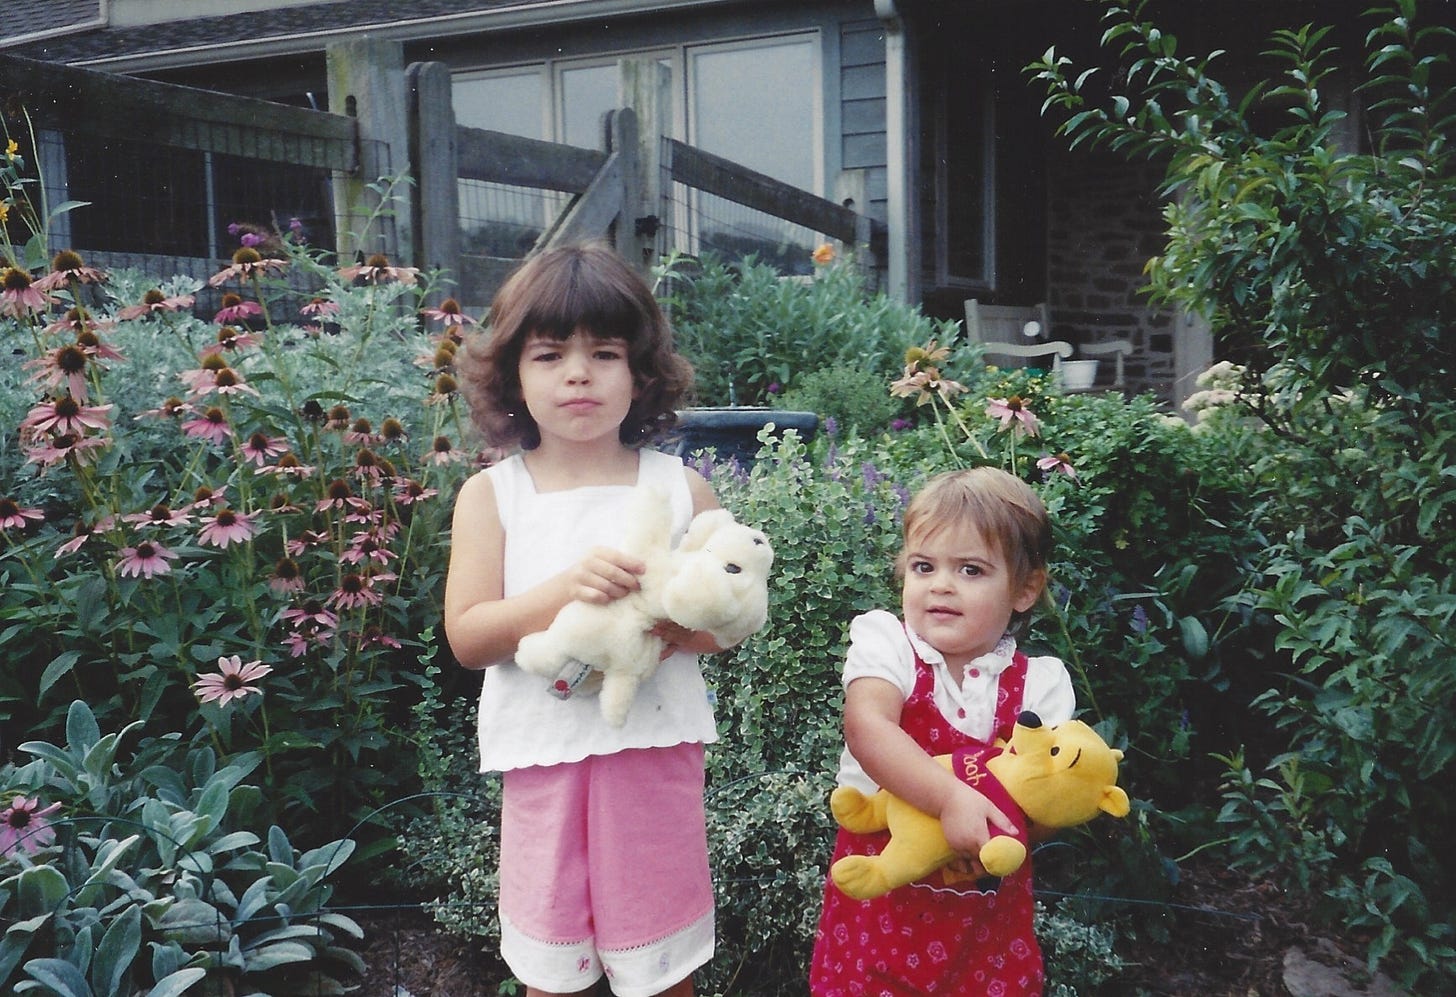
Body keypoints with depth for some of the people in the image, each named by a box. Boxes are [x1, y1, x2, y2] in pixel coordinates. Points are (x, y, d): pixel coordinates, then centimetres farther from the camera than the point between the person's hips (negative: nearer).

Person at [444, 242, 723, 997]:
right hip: (545, 757, 0)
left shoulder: (679, 487, 0)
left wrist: (672, 624, -20)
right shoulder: (491, 496, -2)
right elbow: (467, 636, -8)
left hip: (657, 752, 0)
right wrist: (566, 589, -24)